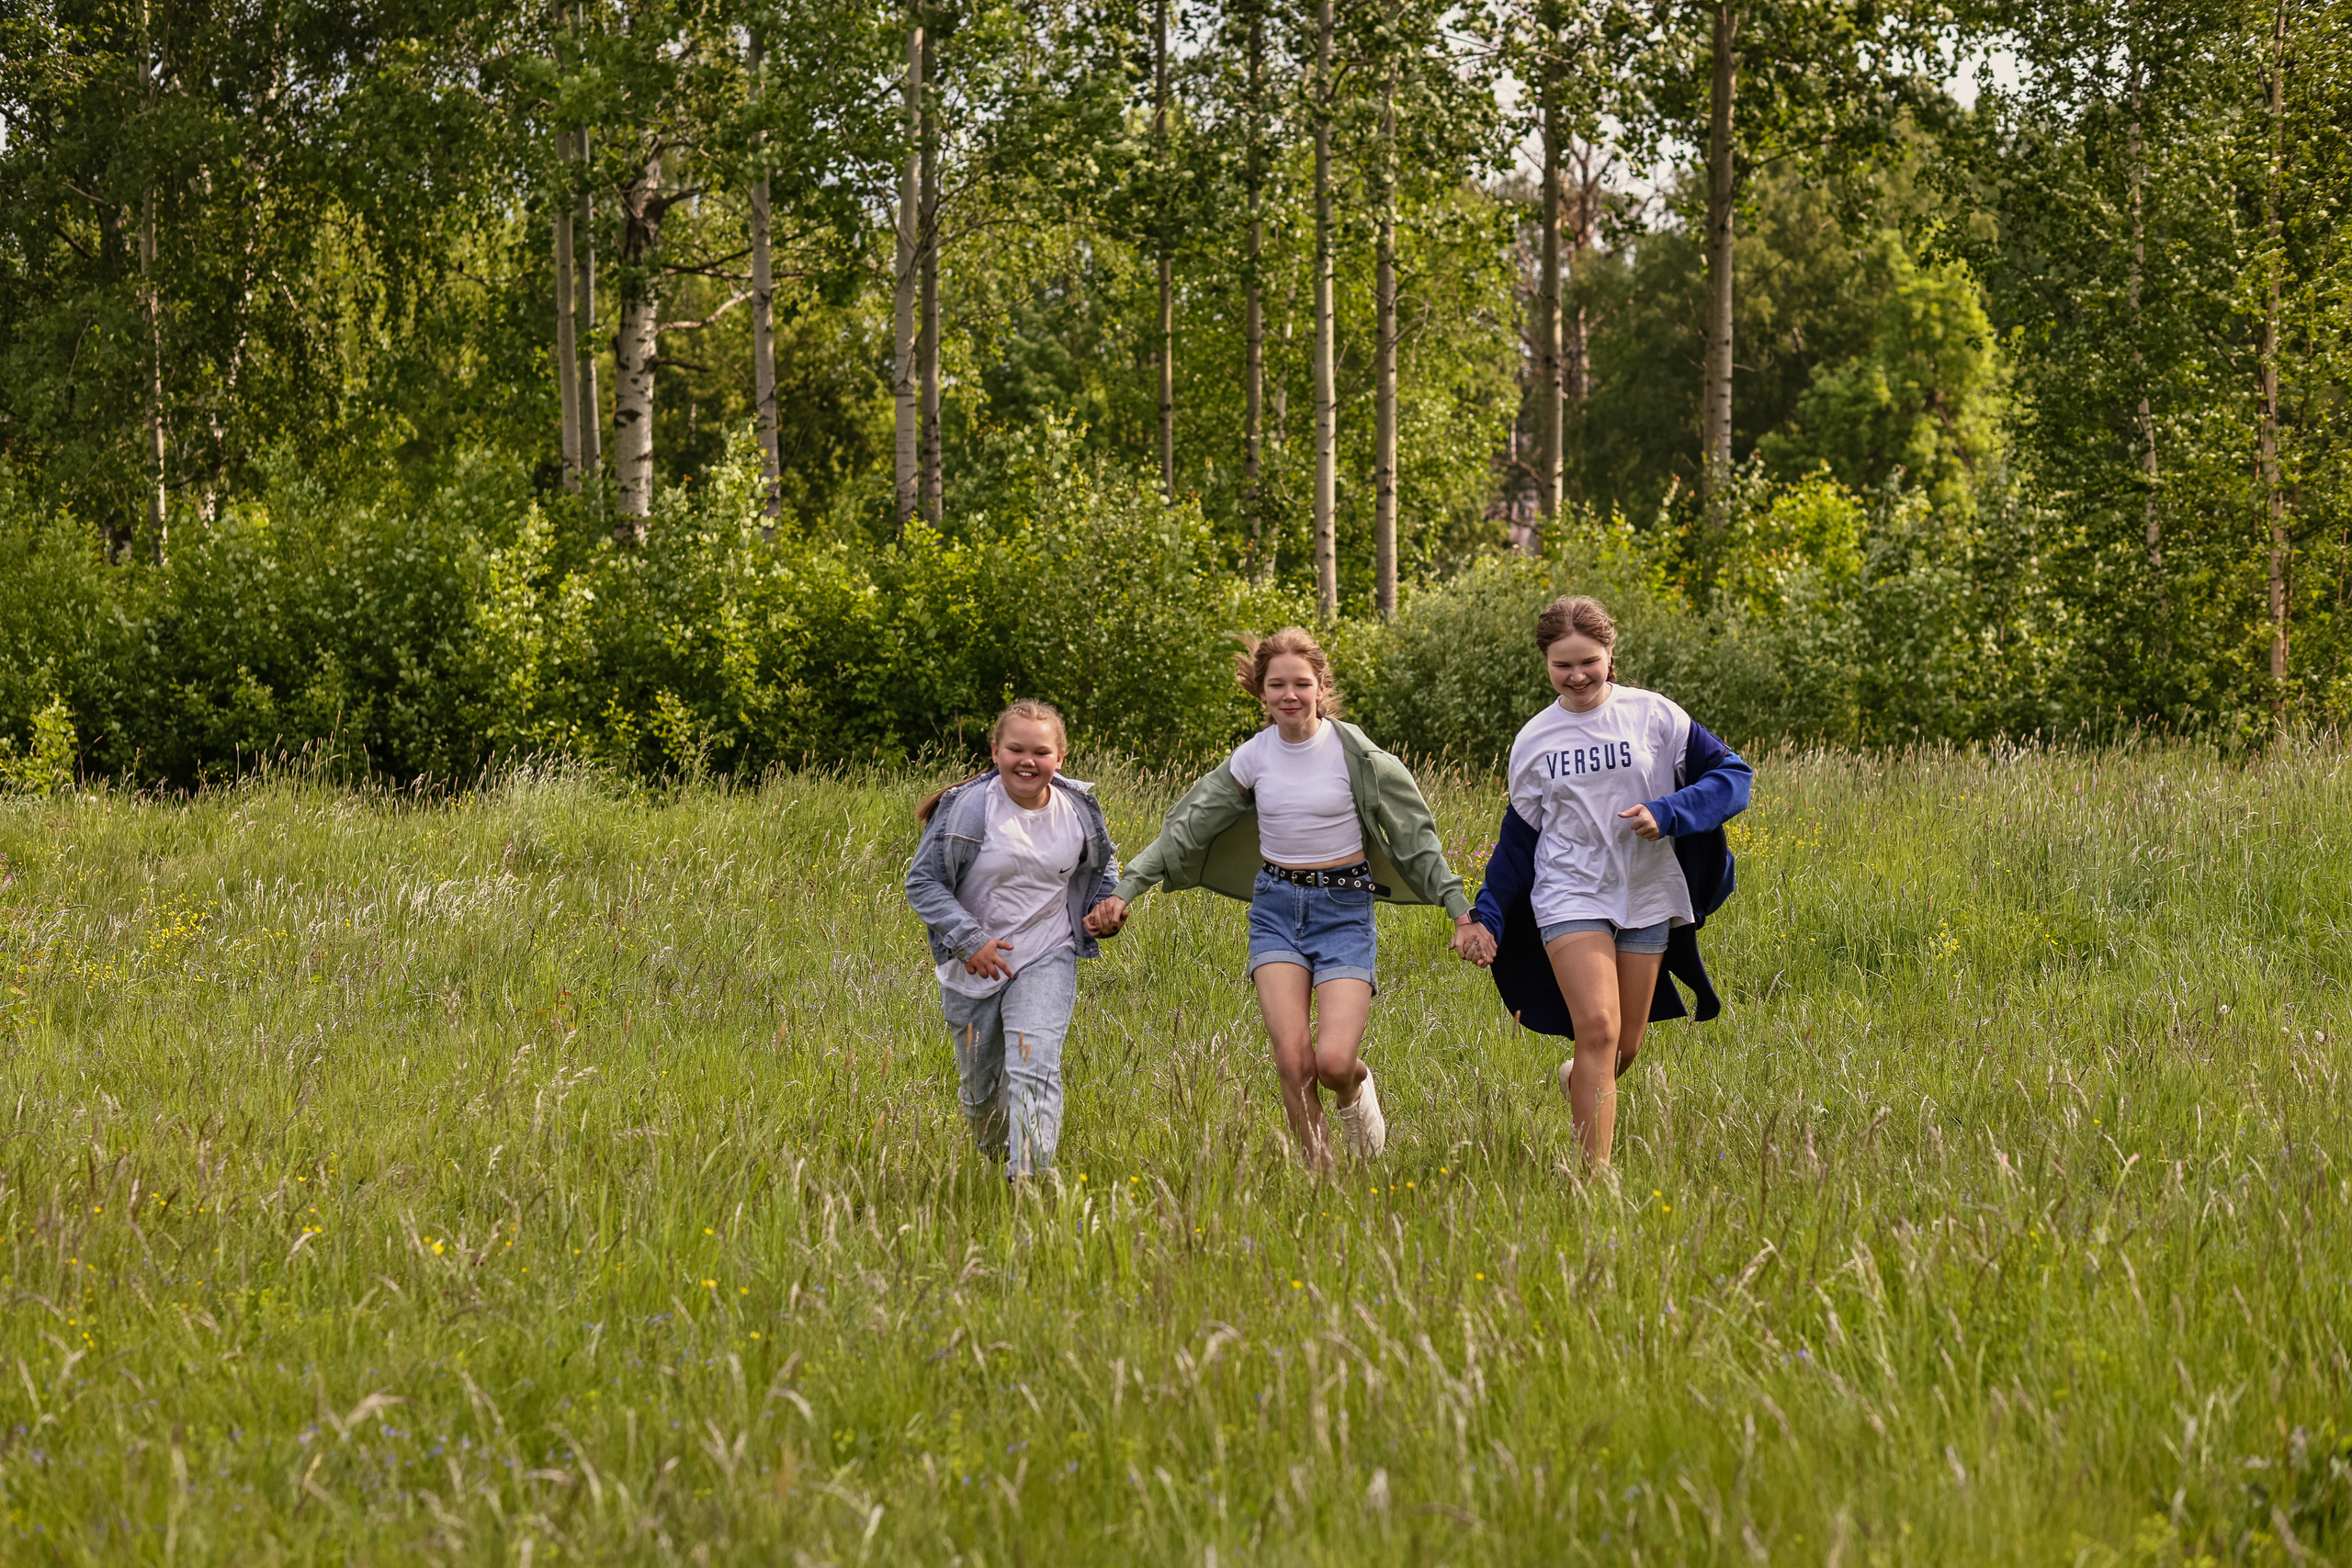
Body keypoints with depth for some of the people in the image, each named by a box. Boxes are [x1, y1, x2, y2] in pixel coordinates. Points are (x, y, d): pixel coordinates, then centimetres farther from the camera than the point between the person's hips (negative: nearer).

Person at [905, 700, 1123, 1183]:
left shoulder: (1078, 809, -3)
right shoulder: (967, 808, -14)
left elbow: (1103, 864, 20)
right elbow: (923, 880, -10)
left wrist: (1104, 906, -1)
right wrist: (969, 939, -20)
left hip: (1047, 961, 0)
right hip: (975, 964, 0)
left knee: (1034, 1066, -21)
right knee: (980, 1084, 14)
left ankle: (1029, 1180, -24)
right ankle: (998, 1157, 45)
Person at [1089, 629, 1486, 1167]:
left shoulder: (1355, 754, -8)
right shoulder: (1253, 758, 0)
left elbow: (1415, 835, -2)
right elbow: (1187, 828, 7)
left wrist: (1459, 910, -6)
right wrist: (1126, 888, -1)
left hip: (1344, 907, -2)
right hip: (1276, 908, 2)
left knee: (1334, 1061, -16)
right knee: (1294, 1062, -13)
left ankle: (1356, 1088, 21)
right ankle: (1317, 1170, 4)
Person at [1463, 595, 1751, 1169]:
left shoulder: (1652, 715, -2)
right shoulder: (1534, 741, 4)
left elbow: (1732, 775, -3)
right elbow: (1519, 836, 13)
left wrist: (1667, 814, -17)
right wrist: (1487, 916, 5)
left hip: (1647, 899, 1)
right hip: (1571, 899, -1)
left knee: (1627, 1048, 8)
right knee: (1598, 1029, -20)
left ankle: (1577, 1080, 44)